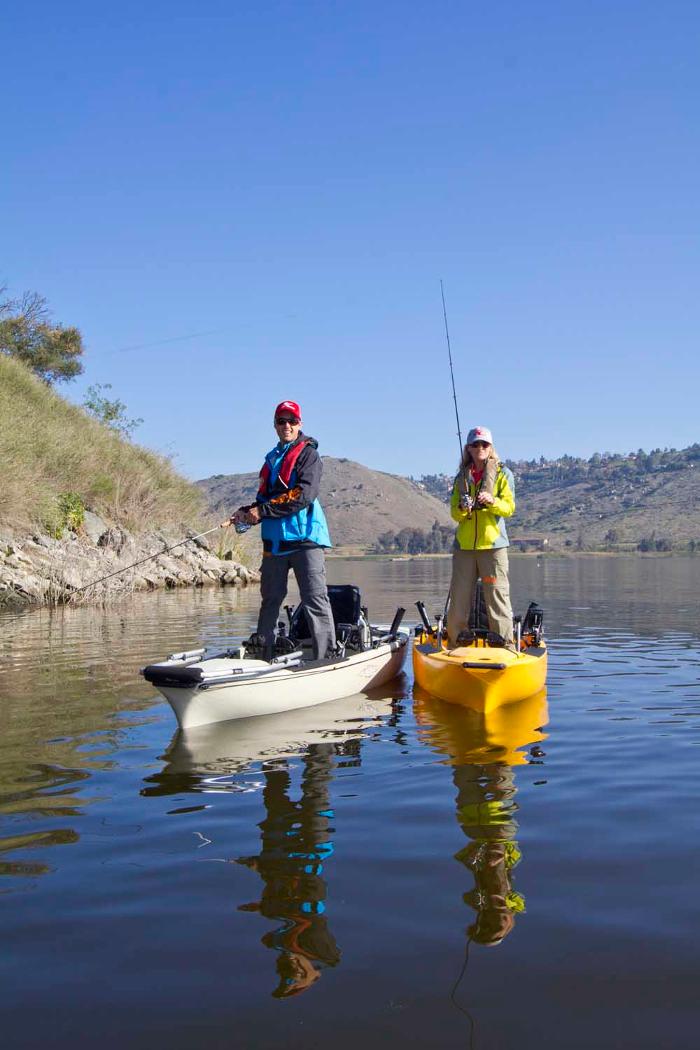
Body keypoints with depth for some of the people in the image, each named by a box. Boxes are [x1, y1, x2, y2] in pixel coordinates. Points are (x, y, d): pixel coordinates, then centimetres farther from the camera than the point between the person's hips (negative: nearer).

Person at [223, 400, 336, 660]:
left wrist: (262, 511, -13)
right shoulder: (272, 459, 21)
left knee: (315, 598, -8)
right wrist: (246, 513, 2)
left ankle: (327, 656, -7)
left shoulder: (308, 454, -1)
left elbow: (304, 495, -15)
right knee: (270, 599, 12)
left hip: (304, 536, -7)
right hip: (274, 539, 7)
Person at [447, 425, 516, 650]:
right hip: (464, 545, 3)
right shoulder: (462, 477, 14)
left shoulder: (502, 474, 5)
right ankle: (455, 645, 15)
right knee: (458, 598, 5)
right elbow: (454, 512, 9)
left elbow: (509, 507, -3)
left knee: (497, 598, -5)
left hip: (493, 544, -3)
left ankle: (506, 647, 1)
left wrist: (492, 501, -22)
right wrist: (462, 509, -13)